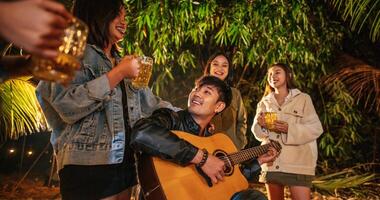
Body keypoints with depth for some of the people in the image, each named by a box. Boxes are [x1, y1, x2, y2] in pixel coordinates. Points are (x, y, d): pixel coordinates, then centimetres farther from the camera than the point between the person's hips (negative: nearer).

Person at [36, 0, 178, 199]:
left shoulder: (121, 62, 19)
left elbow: (150, 102, 19)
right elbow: (67, 105, -19)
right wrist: (118, 73, -16)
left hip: (125, 163, 7)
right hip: (88, 166, -7)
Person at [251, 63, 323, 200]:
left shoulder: (303, 99, 2)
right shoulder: (265, 102, 13)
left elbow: (316, 129, -6)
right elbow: (259, 134, 10)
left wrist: (289, 129, -20)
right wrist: (260, 125, -13)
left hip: (298, 163, -4)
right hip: (271, 163, 4)